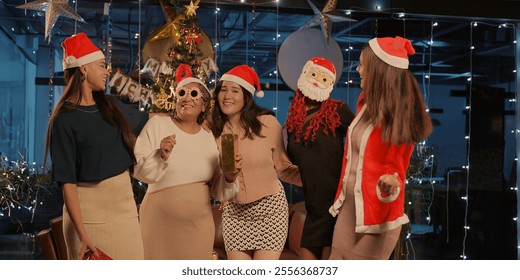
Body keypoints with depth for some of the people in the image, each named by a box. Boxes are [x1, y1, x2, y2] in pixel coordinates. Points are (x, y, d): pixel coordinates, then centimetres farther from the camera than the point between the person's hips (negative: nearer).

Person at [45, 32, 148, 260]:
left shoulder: (110, 106, 8)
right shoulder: (64, 120, -10)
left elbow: (144, 119, 29)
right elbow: (67, 182, -14)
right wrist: (82, 235, -20)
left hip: (125, 204, 6)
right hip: (89, 208, -6)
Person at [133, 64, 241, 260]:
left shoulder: (209, 138, 6)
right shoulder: (157, 124, -4)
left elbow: (217, 191, 9)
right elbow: (138, 170, -8)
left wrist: (229, 177, -11)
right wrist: (161, 156, -25)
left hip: (199, 223, 3)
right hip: (160, 221, -3)